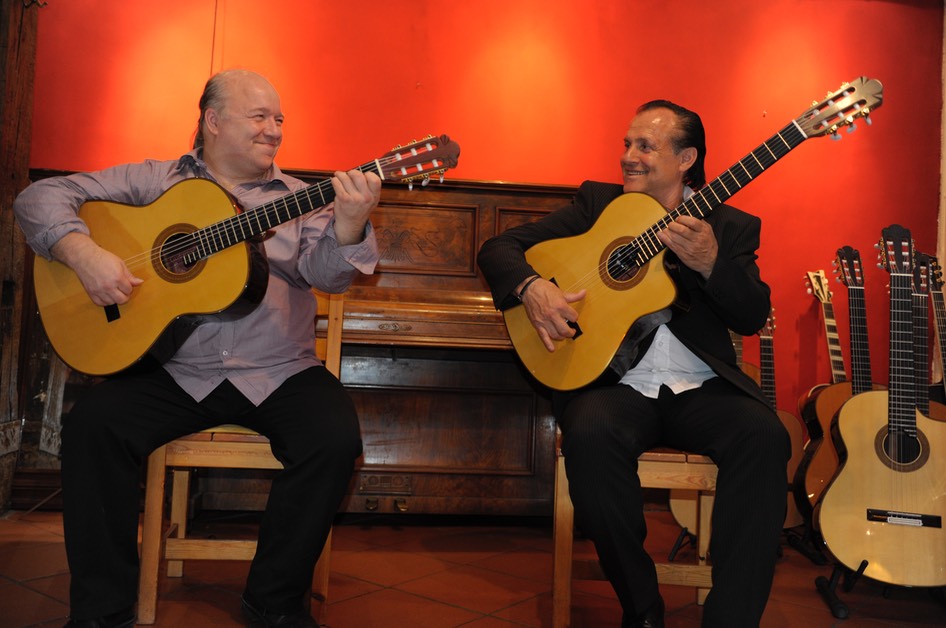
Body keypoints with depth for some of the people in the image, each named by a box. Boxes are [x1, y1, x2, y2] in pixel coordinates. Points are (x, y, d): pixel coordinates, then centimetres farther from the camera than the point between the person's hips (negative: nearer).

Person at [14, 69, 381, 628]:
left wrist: (350, 225, -30)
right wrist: (85, 254, -13)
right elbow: (43, 197, 6)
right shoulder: (156, 180, 9)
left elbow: (324, 272, -8)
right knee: (92, 424, -22)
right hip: (175, 372, 1)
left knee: (335, 437, -25)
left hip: (278, 373, 0)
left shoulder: (300, 198, 10)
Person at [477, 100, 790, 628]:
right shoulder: (598, 202, 12)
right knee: (592, 433, -34)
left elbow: (752, 318, 0)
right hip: (617, 384, 0)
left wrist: (710, 263, -18)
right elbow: (498, 248, 7)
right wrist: (532, 287, -14)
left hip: (701, 388, 1)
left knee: (764, 436, -30)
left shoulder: (731, 226, 12)